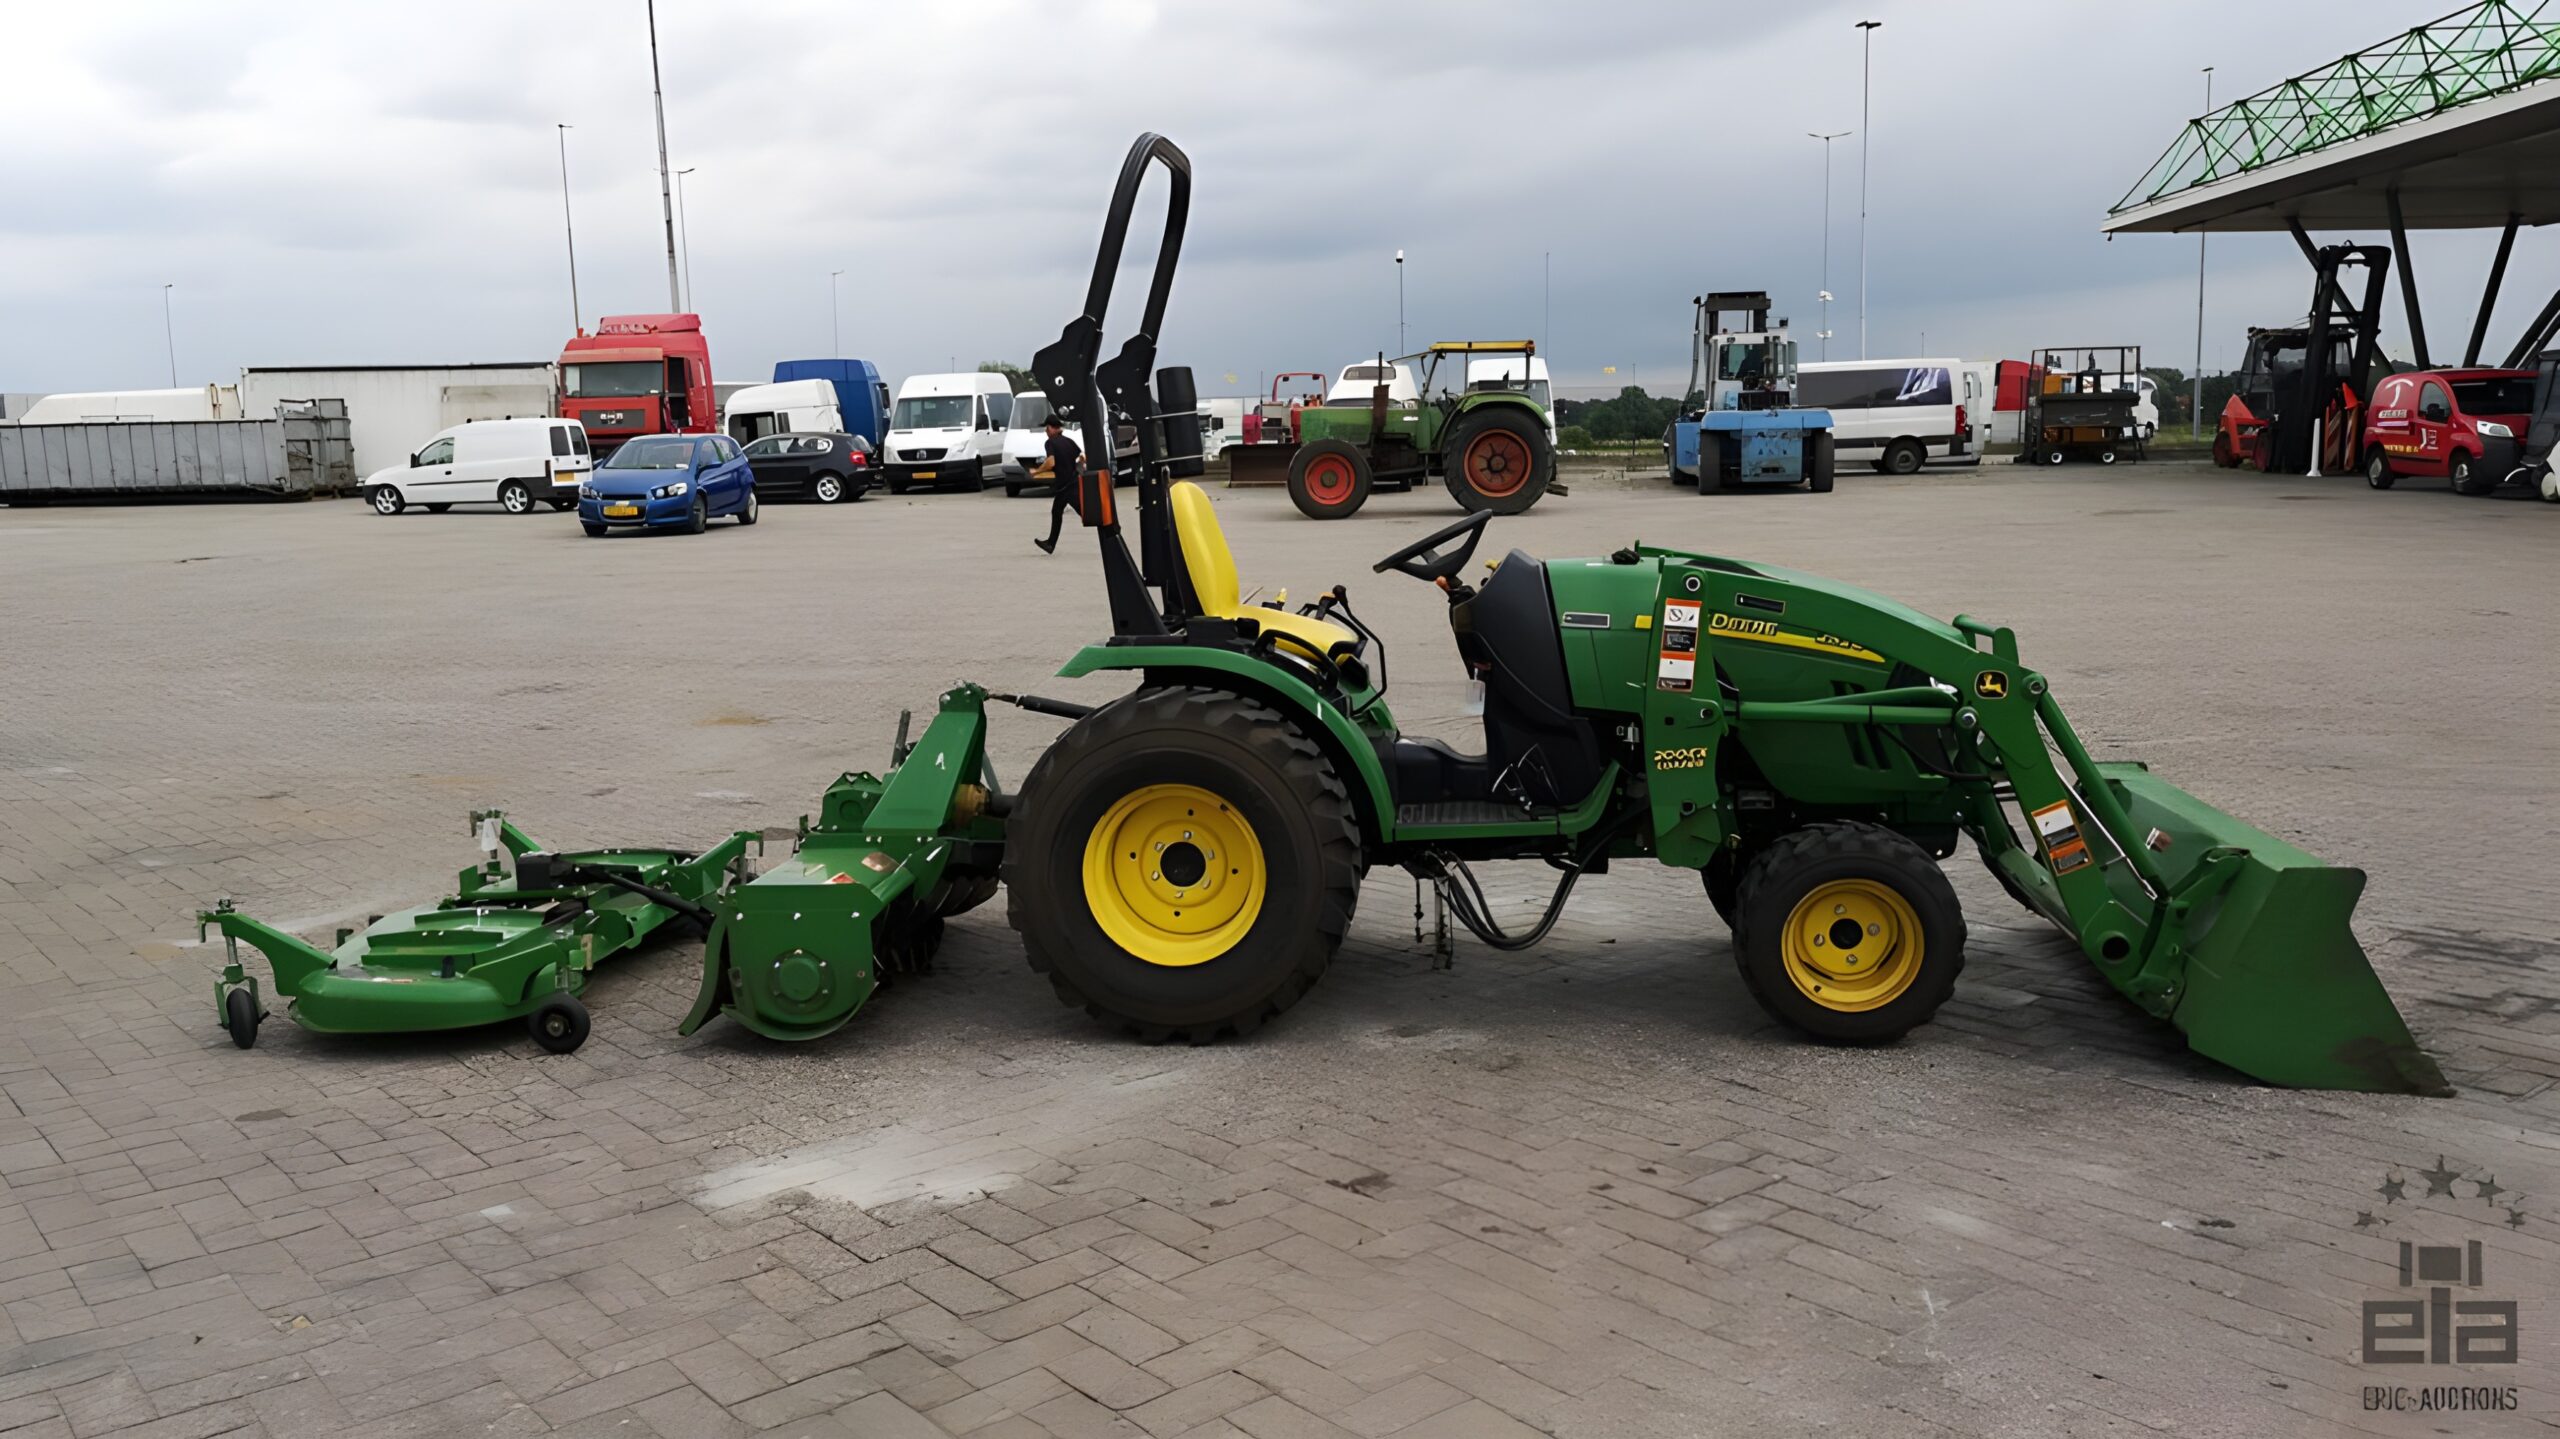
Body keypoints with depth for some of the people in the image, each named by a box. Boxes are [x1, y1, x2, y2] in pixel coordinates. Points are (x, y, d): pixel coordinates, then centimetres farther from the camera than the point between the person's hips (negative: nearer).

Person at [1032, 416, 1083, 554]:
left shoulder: (1050, 443, -12)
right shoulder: (1069, 441, 8)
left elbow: (1051, 463, -24)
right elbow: (1082, 458, 5)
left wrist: (1036, 471, -10)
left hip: (1065, 485, -9)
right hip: (1073, 482, 9)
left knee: (1085, 513, -11)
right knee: (1056, 511, 20)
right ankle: (1050, 544, 30)